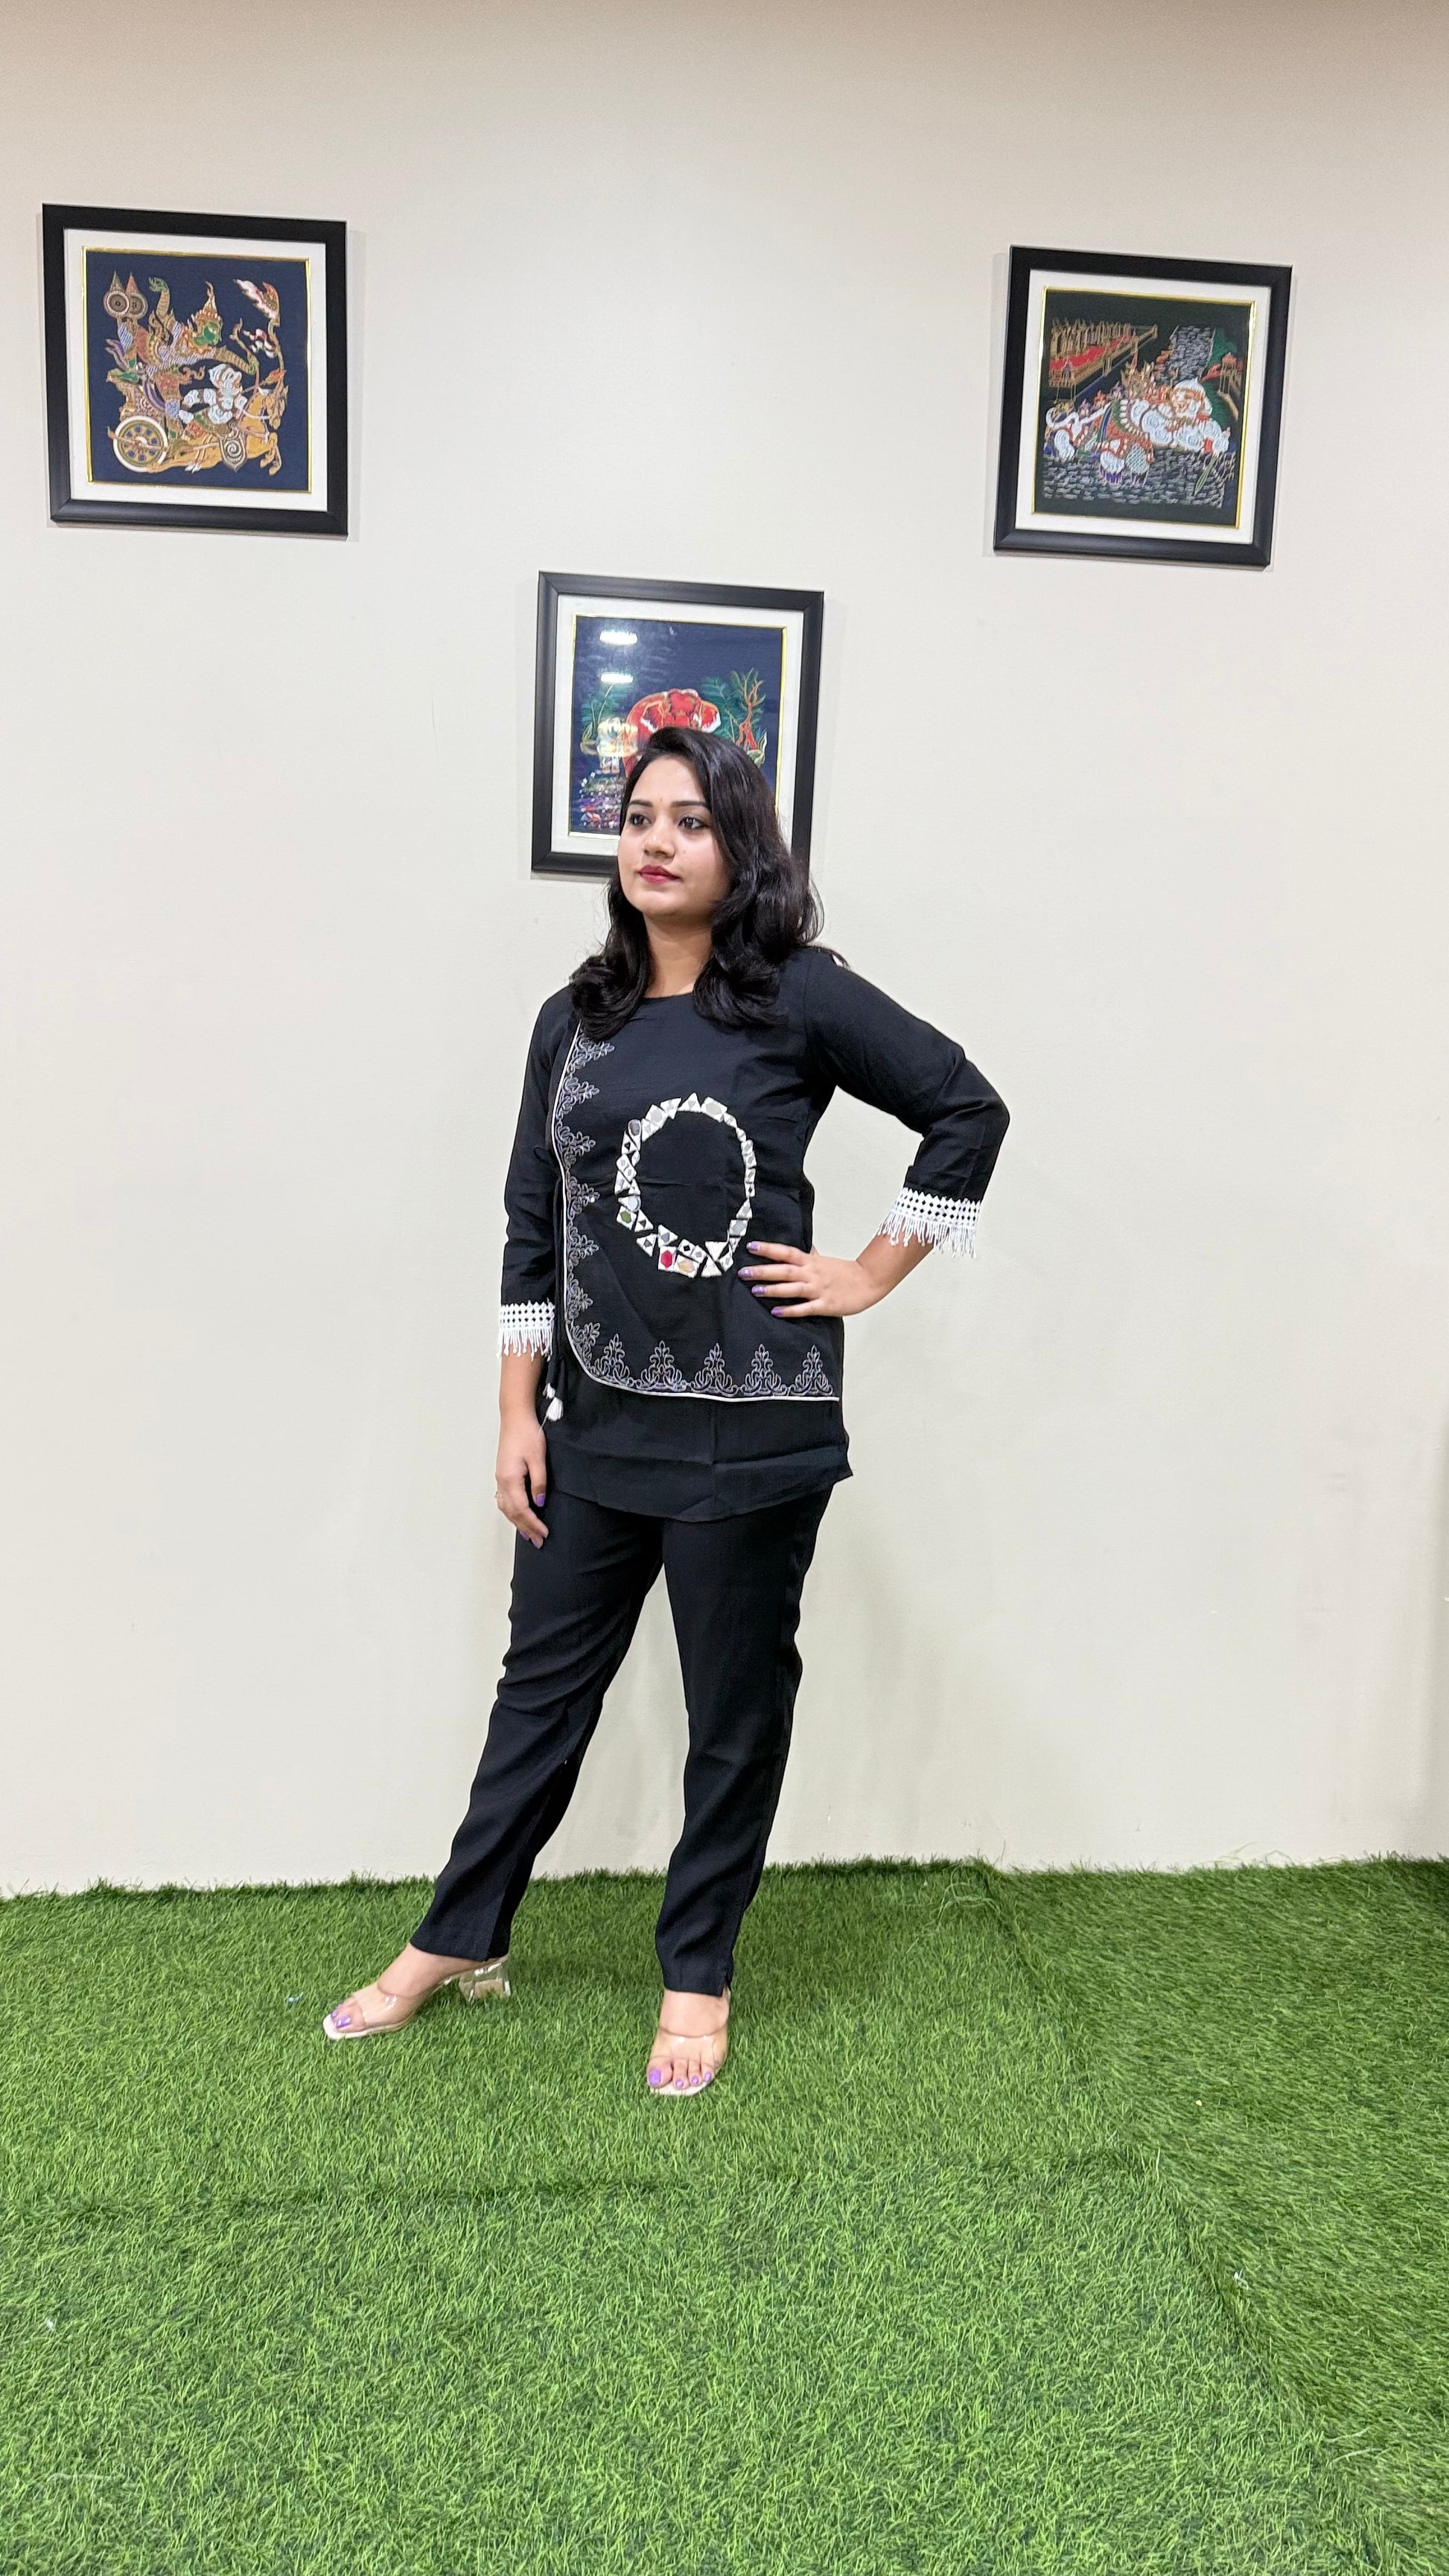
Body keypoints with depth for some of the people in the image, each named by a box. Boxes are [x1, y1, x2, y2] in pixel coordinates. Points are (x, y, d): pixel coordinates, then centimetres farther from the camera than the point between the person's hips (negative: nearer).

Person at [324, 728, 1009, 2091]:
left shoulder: (798, 997, -5)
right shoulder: (574, 1019, 8)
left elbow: (967, 1109, -2)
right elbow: (531, 1226, 9)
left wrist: (871, 1274, -5)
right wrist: (518, 1412, 5)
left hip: (750, 1422, -4)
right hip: (598, 1418, 5)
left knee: (734, 1708, 10)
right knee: (544, 1678, 16)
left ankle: (697, 1972, 29)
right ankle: (459, 1940, 34)